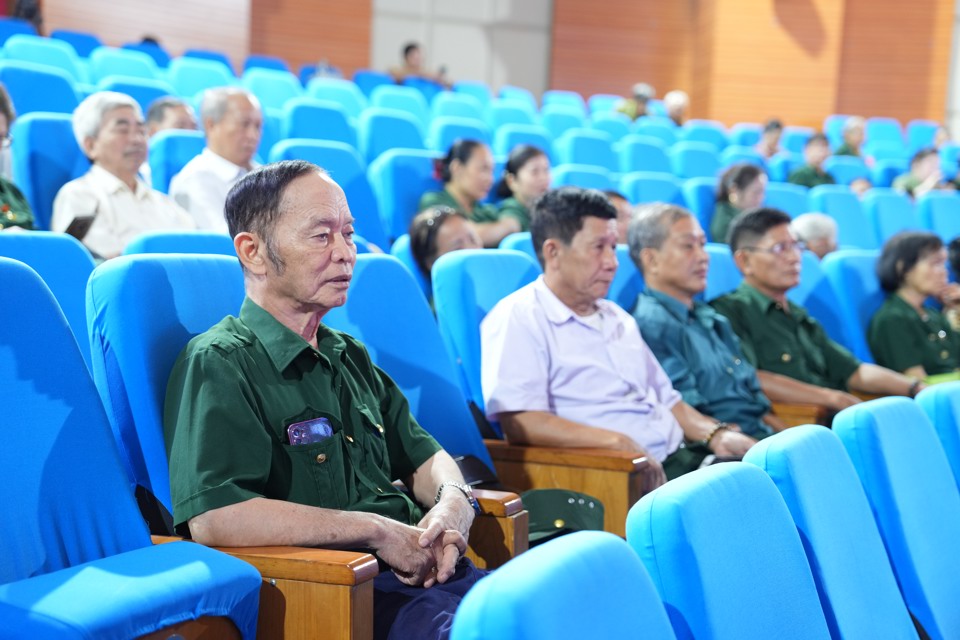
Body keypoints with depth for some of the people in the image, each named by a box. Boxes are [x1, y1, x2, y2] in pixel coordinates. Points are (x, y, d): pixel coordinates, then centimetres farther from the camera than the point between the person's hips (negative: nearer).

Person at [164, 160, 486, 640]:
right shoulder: (217, 364, -5)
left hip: (424, 568, 8)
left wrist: (453, 502, 2)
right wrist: (377, 530, -12)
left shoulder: (350, 357, 24)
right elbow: (213, 518, -19)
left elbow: (423, 456, 28)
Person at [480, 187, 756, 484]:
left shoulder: (617, 317, 26)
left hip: (679, 459, 9)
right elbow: (519, 424, -16)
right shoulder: (517, 318, -2)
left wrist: (715, 434, 9)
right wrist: (618, 443, -20)